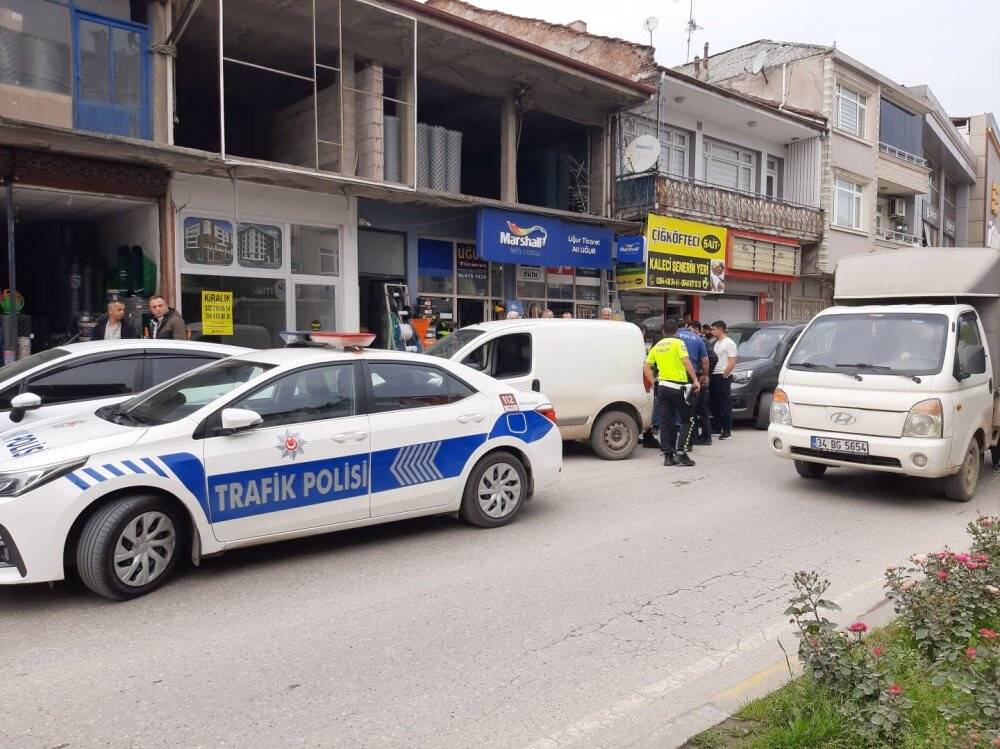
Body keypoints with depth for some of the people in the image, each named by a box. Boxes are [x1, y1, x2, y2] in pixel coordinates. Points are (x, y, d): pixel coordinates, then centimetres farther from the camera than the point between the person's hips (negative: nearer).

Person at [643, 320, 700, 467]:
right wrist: (695, 380, -16)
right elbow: (686, 361, -17)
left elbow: (646, 367, 11)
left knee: (665, 422, 8)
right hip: (678, 387, -5)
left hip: (663, 387, 5)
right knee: (687, 420, 4)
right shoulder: (678, 343, -4)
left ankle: (668, 455, 8)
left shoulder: (657, 346, 13)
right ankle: (681, 453, -6)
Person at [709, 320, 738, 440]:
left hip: (723, 377, -9)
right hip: (714, 376, 9)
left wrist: (724, 375, -18)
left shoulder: (729, 343, -8)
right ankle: (718, 428, 19)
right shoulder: (717, 343, 19)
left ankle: (727, 431, -3)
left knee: (725, 404, -6)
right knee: (715, 404, 11)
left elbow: (732, 362, -15)